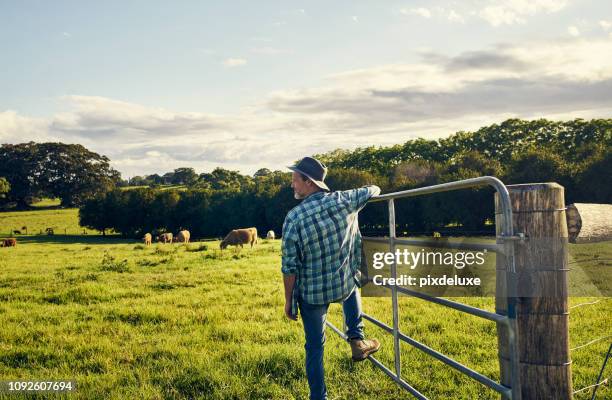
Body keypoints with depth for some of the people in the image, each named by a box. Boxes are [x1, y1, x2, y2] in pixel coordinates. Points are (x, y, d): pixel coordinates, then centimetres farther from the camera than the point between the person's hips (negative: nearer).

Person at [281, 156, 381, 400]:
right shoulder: (344, 201, -9)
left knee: (314, 346, 15)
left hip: (311, 293, -2)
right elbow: (373, 190, 12)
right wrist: (372, 191, 37)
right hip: (345, 286, 3)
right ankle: (356, 340, 31)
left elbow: (290, 267, -14)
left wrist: (288, 301, -1)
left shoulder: (294, 217, -18)